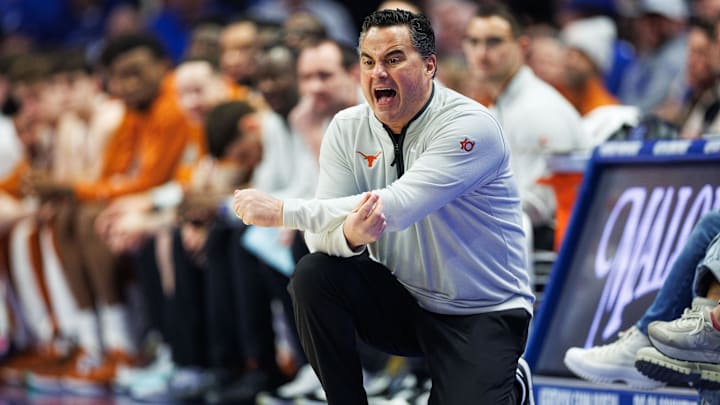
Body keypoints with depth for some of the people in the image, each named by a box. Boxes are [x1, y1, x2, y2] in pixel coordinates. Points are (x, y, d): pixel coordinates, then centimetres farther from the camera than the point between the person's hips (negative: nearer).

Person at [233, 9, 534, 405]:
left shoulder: (469, 126, -21)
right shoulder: (348, 128, -4)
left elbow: (396, 208, -32)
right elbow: (322, 235, -11)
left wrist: (281, 211, -30)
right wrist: (350, 234, -38)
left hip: (481, 313, -4)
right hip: (401, 299, 4)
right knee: (313, 277, -21)